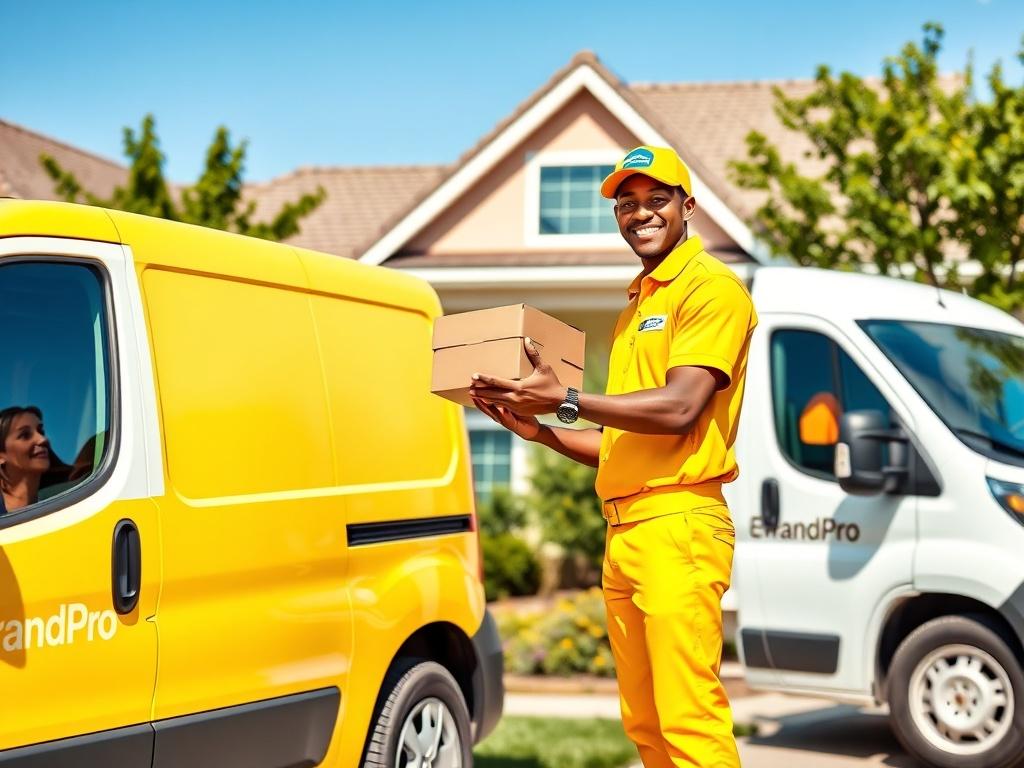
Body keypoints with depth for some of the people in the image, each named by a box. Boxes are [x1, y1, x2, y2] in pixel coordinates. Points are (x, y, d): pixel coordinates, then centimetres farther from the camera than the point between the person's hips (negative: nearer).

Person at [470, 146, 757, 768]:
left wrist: (567, 400, -17)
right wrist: (543, 432, 14)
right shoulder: (636, 306, 24)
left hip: (678, 526, -9)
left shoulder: (712, 289, -3)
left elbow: (679, 409, -16)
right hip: (624, 532, 9)